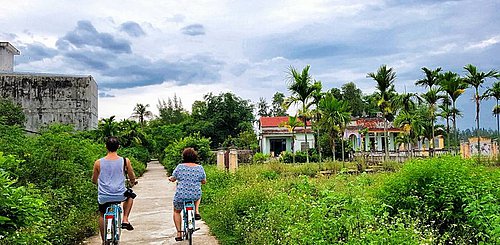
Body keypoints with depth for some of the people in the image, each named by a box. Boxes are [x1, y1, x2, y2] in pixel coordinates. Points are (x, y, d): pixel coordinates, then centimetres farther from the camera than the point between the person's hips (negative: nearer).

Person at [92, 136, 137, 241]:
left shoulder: (98, 163, -4)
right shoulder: (125, 161, -7)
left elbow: (94, 180, 11)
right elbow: (132, 179, 7)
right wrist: (132, 182, 31)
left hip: (104, 197, 1)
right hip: (120, 195, -1)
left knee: (102, 215, 27)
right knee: (130, 196, 32)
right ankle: (125, 220, 21)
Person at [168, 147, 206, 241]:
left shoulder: (180, 167, -6)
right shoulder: (200, 168, -2)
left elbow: (173, 179, 5)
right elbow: (204, 181, 9)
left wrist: (170, 178, 28)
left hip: (181, 196, -1)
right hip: (196, 196, 2)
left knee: (176, 212, 26)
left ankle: (179, 233, 21)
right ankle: (196, 211, 18)